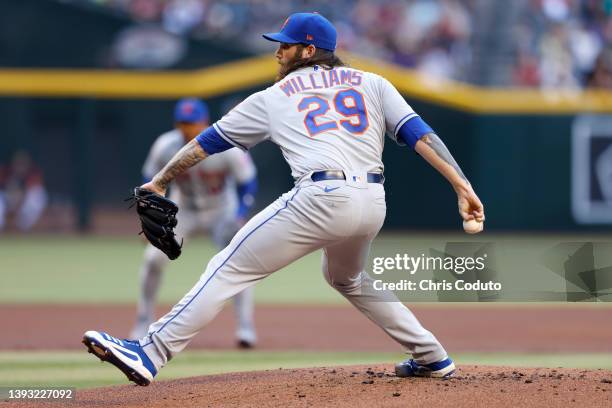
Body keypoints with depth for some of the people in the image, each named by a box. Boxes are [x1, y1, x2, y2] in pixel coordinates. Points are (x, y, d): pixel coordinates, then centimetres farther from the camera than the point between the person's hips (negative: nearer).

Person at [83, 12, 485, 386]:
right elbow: (420, 134, 8)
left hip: (321, 199, -5)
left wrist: (159, 182, 34)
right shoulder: (371, 83, 20)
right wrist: (463, 186, 4)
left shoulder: (273, 97, 17)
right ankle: (433, 358, 33)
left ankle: (150, 354, -11)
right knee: (348, 278, 34)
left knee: (230, 270, -1)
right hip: (373, 204, 5)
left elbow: (207, 142, 25)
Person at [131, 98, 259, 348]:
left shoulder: (227, 147, -27)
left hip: (222, 211, -2)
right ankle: (143, 325, 5)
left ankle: (245, 328, -7)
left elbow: (248, 182, -14)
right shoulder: (166, 147, -22)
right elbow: (150, 179, -6)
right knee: (153, 258, -11)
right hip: (182, 210, 2)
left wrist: (239, 218, -25)